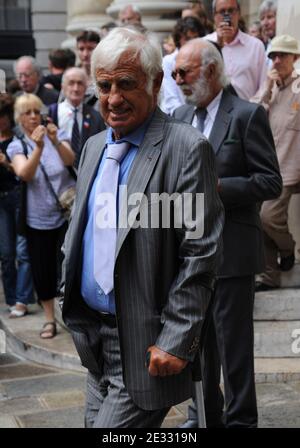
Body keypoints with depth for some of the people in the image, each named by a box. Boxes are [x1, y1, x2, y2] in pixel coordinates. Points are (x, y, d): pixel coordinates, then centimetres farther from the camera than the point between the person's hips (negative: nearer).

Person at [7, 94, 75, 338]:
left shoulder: (58, 134, 1)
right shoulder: (16, 146, 0)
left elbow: (70, 160, -17)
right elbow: (24, 174, -19)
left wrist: (56, 141, -35)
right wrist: (38, 148, -34)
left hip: (67, 212, -1)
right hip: (38, 219, 1)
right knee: (42, 270, 6)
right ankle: (50, 320, 21)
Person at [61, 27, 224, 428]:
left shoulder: (187, 149, -14)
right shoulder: (94, 147, 11)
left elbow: (200, 255, -16)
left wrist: (175, 343, -18)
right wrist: (74, 309, 13)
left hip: (146, 347, -7)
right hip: (95, 339, 7)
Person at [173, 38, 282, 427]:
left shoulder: (247, 115, -8)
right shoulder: (180, 117, 10)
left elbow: (270, 182, -12)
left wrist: (215, 187, -20)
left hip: (231, 248, -6)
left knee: (233, 342, 2)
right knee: (198, 338, 15)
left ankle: (240, 419, 15)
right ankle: (206, 413, 30)